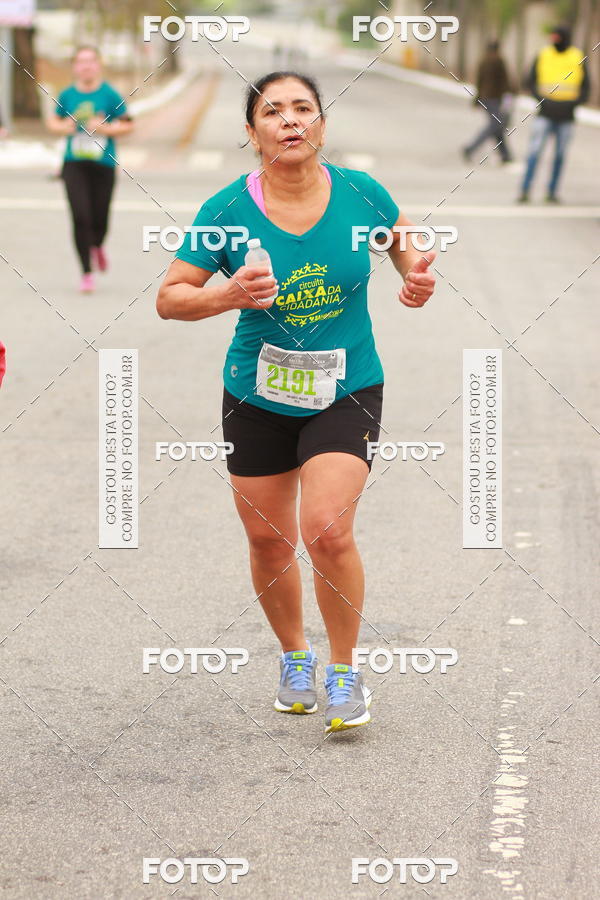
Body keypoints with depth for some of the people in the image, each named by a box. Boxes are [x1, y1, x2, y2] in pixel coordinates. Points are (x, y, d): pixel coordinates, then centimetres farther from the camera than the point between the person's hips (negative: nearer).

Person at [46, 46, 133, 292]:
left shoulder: (110, 94, -3)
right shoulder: (67, 95, 3)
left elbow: (127, 124, 2)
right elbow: (53, 121, 17)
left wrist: (105, 128, -14)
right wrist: (63, 127, -5)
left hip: (103, 164, -1)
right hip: (74, 165, 1)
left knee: (100, 218, 4)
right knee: (80, 217, -9)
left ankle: (97, 246, 43)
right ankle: (86, 273, 0)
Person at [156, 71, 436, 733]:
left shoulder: (361, 193, -8)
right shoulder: (227, 210, -12)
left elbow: (404, 240, 14)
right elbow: (169, 298, -8)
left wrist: (417, 277, -7)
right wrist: (228, 295, -26)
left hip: (346, 389, -1)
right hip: (257, 396, 1)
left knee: (328, 531, -16)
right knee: (268, 540, 10)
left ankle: (344, 671, 5)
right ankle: (294, 656, 37)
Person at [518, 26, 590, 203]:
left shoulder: (578, 59, 2)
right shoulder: (543, 56, 1)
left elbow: (585, 87, 5)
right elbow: (531, 82, 3)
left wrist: (574, 103, -11)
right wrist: (542, 100, -12)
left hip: (566, 115, 1)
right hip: (545, 113, -1)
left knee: (560, 155, 5)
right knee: (535, 150, -11)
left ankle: (552, 192, 13)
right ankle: (524, 191, -13)